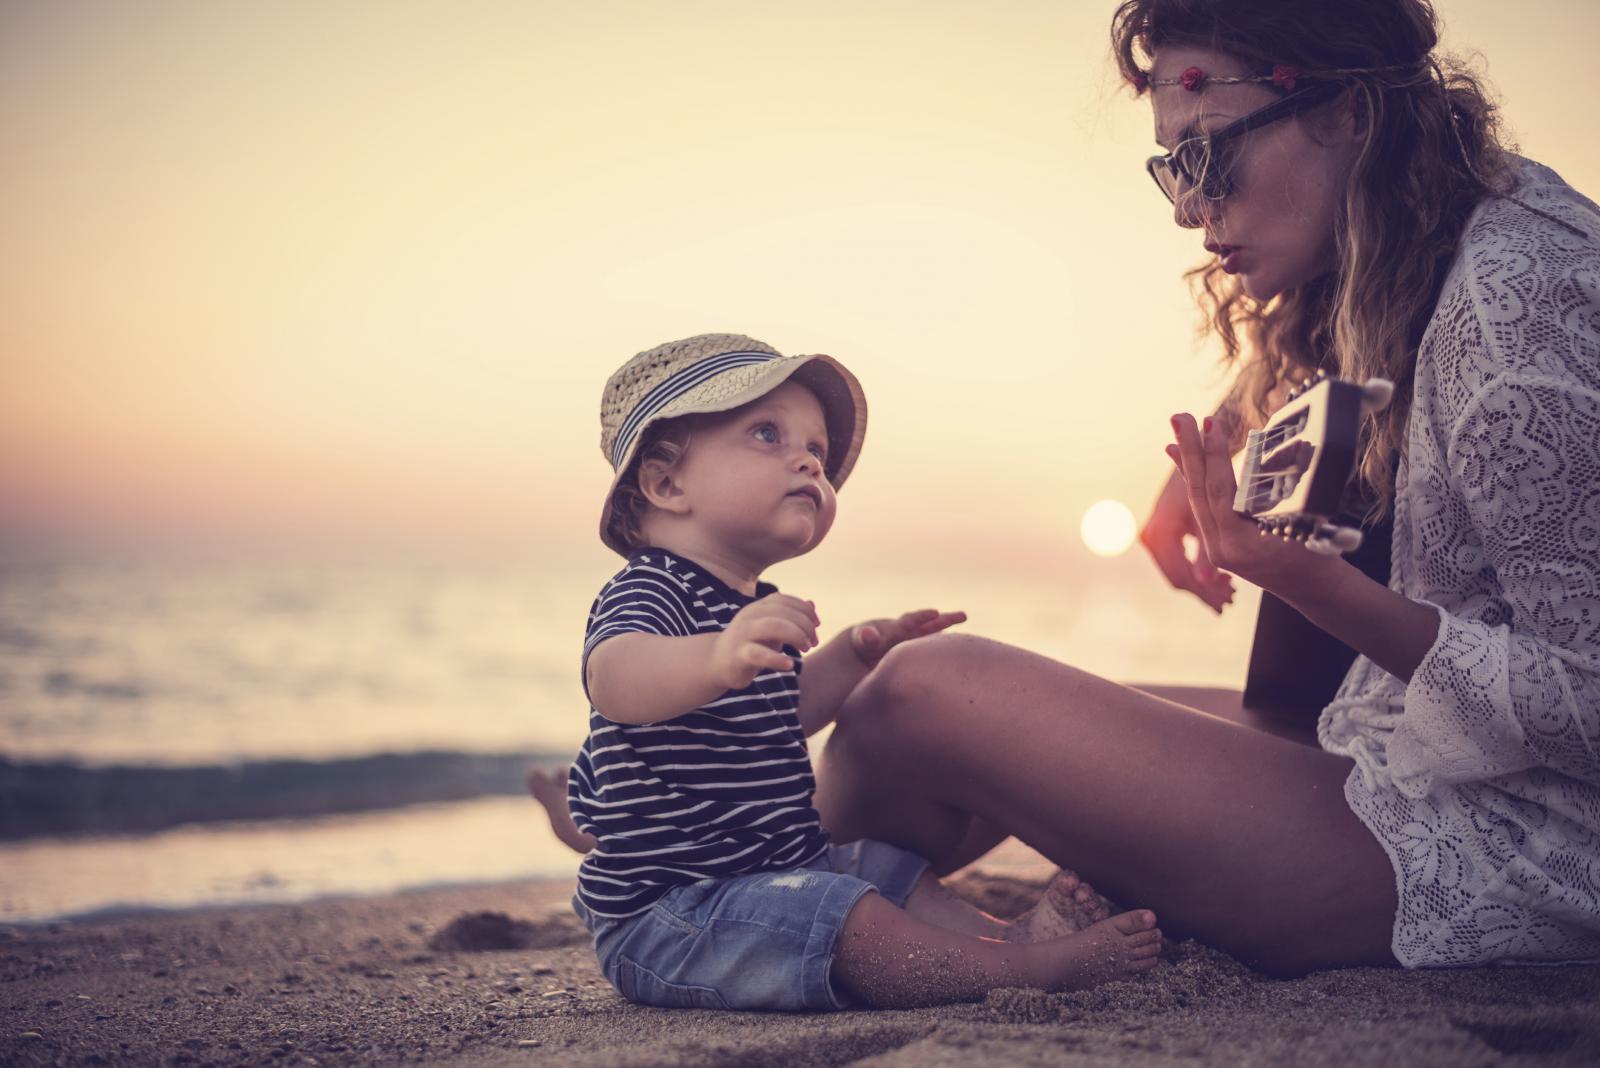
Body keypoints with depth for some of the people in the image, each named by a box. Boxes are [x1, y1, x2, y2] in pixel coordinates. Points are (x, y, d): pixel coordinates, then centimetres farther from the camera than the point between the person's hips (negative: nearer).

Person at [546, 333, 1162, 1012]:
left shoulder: (746, 605, 14)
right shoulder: (648, 593, -20)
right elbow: (616, 681, -46)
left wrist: (855, 655, 19)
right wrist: (720, 659, -66)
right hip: (664, 917, -11)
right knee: (852, 918, -27)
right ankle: (1029, 966, -27)